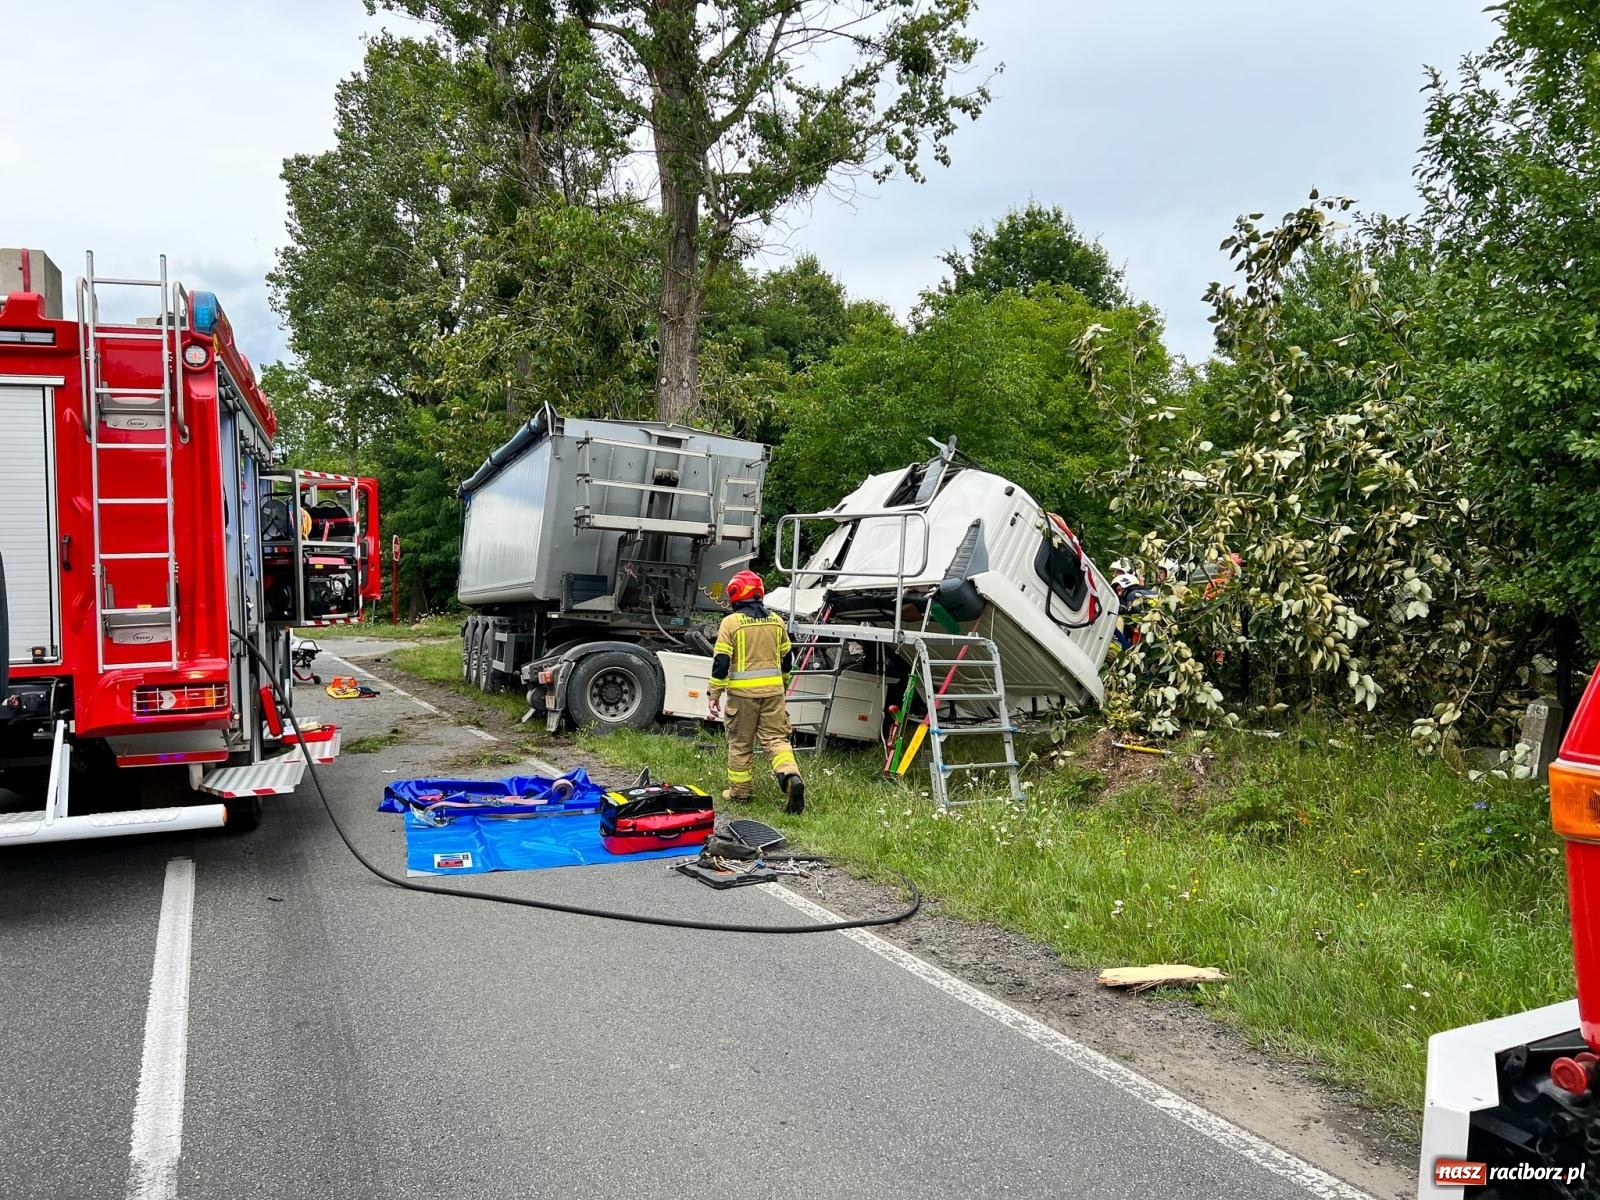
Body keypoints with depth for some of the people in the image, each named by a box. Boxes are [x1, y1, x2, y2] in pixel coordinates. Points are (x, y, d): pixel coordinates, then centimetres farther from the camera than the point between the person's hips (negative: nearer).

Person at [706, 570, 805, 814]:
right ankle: (791, 777, -17)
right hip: (772, 688, 3)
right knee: (776, 738, 5)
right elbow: (787, 657, 16)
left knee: (740, 742, 9)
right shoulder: (776, 621, 8)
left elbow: (721, 661, -9)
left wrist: (715, 694, -3)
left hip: (743, 691, -3)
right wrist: (783, 685, 30)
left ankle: (739, 791, 18)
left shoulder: (731, 622, -7)